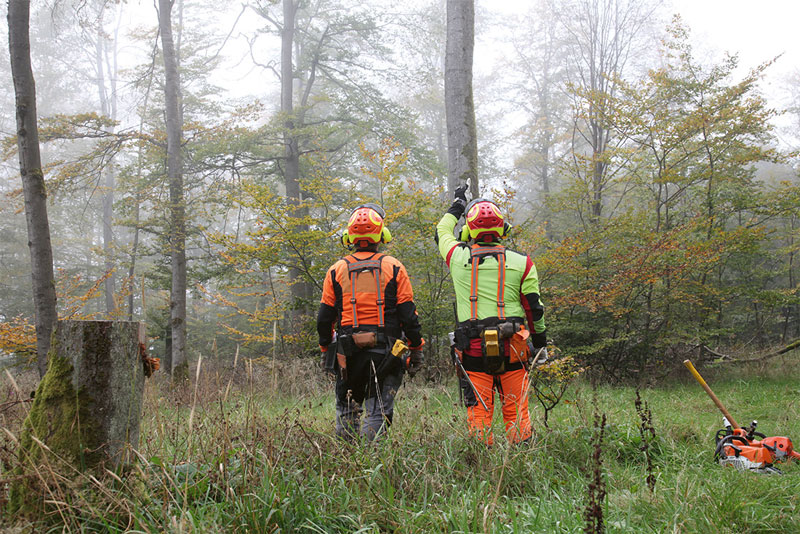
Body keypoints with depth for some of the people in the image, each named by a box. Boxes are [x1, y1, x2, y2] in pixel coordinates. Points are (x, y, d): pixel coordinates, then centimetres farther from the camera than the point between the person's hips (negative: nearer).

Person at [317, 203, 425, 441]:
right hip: (385, 350, -1)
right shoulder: (394, 268, -1)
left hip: (349, 351, 2)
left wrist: (325, 349, 18)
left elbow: (325, 317, 5)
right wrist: (416, 350, 7)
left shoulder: (337, 270, 3)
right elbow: (408, 314, -2)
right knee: (379, 412, 5)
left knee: (347, 411, 16)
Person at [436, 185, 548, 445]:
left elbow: (442, 232, 25)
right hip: (512, 347, 0)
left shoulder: (458, 257, 2)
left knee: (478, 412, 4)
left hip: (473, 349, 0)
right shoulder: (521, 263, 1)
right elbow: (534, 308, 5)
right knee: (516, 412, 6)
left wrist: (457, 206, 39)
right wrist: (540, 340, 19)